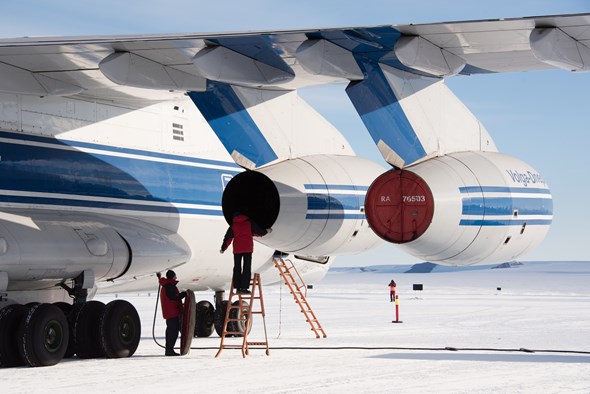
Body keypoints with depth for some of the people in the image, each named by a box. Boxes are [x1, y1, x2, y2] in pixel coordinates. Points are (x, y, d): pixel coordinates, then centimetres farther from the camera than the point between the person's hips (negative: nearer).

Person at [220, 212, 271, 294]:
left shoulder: (233, 225, 11)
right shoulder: (249, 222, 8)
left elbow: (228, 238, 12)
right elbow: (259, 231, 11)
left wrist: (223, 248, 22)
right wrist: (266, 231, 31)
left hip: (237, 249, 2)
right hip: (247, 248, -2)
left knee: (237, 268, 8)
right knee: (247, 268, -3)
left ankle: (237, 287, 3)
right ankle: (244, 288, -11)